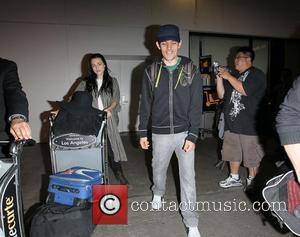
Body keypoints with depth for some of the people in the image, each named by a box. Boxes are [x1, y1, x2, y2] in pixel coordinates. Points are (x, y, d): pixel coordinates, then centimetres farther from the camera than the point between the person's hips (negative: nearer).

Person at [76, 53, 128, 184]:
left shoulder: (112, 81, 10)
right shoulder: (86, 83, 12)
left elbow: (116, 100, 2)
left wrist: (109, 109, -19)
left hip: (108, 121, -1)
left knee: (111, 148, -1)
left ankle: (120, 175, 14)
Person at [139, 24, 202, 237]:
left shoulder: (191, 71, -2)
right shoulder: (151, 71, 2)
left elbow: (196, 105, -5)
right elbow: (145, 104, 6)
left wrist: (192, 135, -12)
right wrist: (143, 132, 5)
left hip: (184, 133, -1)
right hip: (160, 133, 2)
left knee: (188, 177, 1)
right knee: (158, 169, 20)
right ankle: (158, 193, 52)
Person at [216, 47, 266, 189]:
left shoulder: (256, 74, -6)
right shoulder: (235, 77, 18)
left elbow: (245, 90, -23)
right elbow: (222, 95, 13)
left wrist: (228, 77, -16)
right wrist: (219, 78, 1)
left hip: (249, 124, -7)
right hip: (232, 123, 8)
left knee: (252, 155, 5)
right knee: (233, 152, 16)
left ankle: (252, 180, 23)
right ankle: (234, 178, 31)